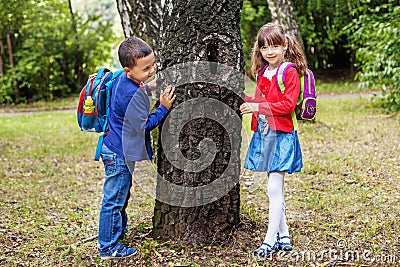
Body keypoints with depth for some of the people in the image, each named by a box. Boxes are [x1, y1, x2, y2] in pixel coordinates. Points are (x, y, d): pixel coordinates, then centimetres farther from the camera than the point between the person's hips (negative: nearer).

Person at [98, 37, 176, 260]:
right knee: (114, 199, 1)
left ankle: (120, 229, 46)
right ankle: (109, 248, 12)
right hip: (119, 154, -10)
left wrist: (149, 87, 11)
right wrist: (163, 107, -17)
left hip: (118, 150, 10)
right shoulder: (132, 95, -29)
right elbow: (144, 126, -22)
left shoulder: (124, 79, 1)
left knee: (121, 194, 27)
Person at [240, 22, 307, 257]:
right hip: (264, 135, 8)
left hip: (281, 136, -8)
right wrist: (245, 101, 7)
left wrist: (259, 107, -21)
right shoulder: (263, 72, 13)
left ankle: (270, 240, 2)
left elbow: (288, 104, -18)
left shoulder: (290, 72, -11)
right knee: (275, 189, 13)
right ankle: (284, 236, 24)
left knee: (274, 189, -7)